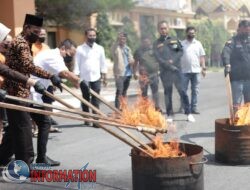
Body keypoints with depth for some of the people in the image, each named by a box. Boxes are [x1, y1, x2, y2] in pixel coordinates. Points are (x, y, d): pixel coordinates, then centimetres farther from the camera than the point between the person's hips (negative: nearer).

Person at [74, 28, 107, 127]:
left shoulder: (99, 48, 7)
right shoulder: (80, 49, -1)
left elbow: (103, 63, 9)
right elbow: (77, 64, -2)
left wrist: (104, 76, 5)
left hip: (96, 78, 1)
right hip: (84, 78, -1)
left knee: (96, 100, -4)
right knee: (86, 99, 9)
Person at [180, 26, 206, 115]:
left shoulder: (198, 44, 11)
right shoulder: (181, 44, 3)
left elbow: (202, 57, 12)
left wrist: (203, 68, 4)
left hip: (196, 70, 2)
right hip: (184, 71, -2)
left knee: (195, 90, 5)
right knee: (183, 90, 0)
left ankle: (194, 107, 11)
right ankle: (185, 107, 7)